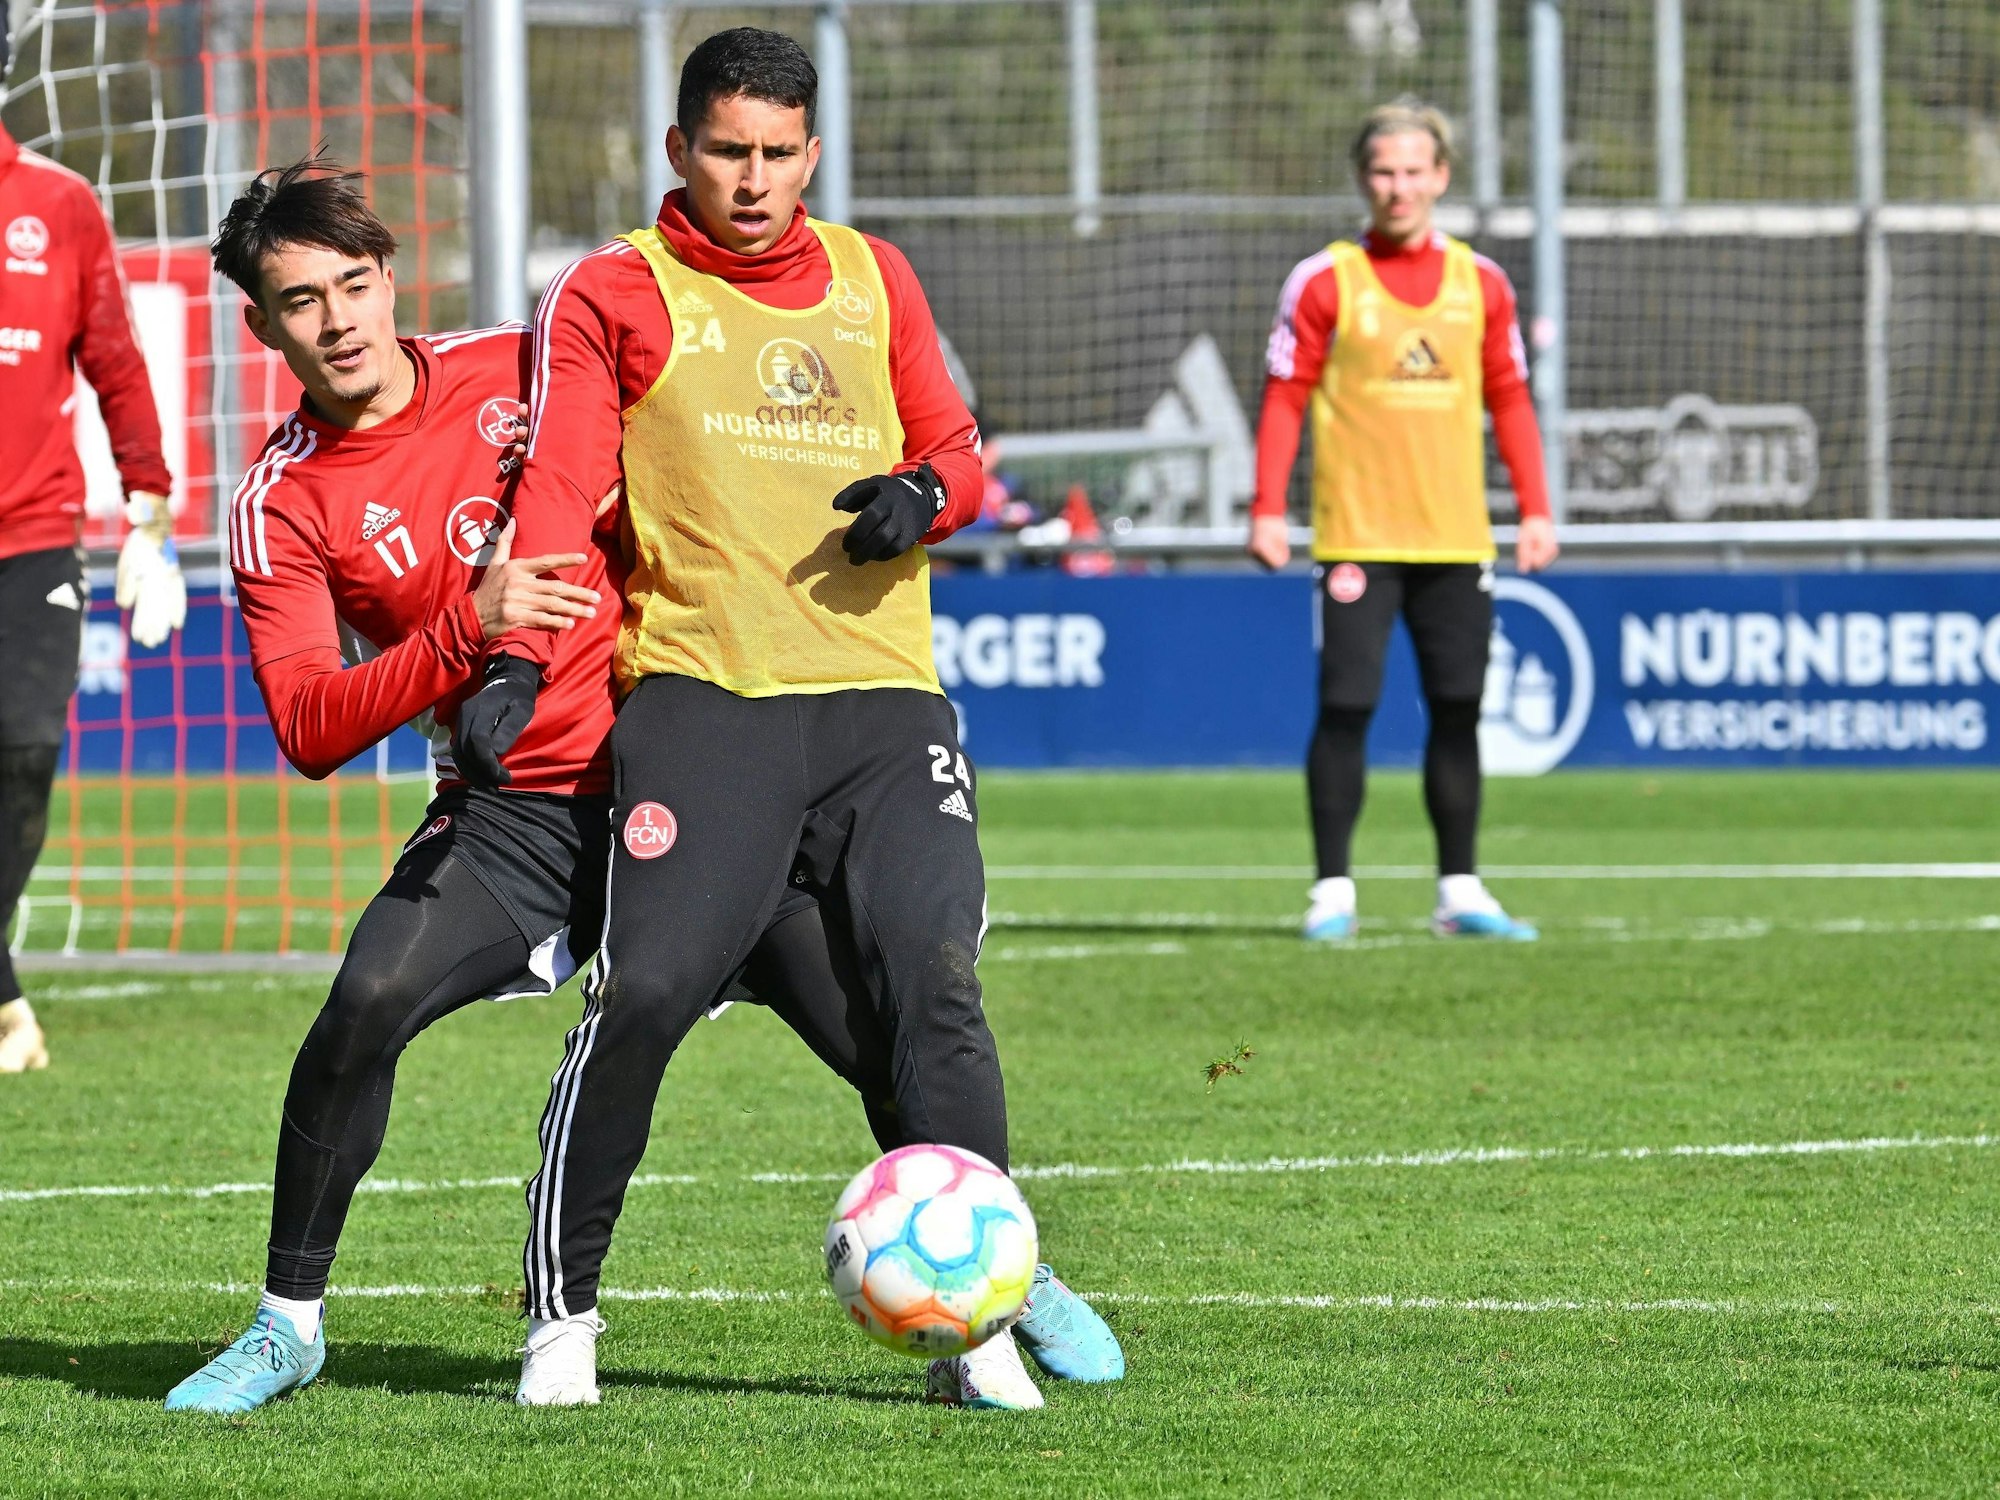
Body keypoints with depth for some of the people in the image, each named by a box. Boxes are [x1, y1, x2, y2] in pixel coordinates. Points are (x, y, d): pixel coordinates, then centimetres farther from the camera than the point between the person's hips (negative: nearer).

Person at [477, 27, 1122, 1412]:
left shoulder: (872, 280, 19)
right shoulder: (614, 296, 8)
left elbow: (955, 450, 25)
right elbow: (561, 487, -2)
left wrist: (923, 494, 0)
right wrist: (519, 663, -17)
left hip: (883, 695, 3)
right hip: (702, 691, -3)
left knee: (936, 979, -14)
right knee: (647, 988, -17)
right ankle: (562, 1306, -2)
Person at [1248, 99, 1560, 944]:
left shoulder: (1479, 282, 9)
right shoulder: (1324, 282, 0)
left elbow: (1510, 401, 14)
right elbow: (1284, 399, -1)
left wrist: (1534, 509, 8)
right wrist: (1268, 509, -9)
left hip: (1456, 538, 3)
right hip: (1356, 536, -3)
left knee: (1457, 711, 4)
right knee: (1345, 708, -6)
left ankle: (1460, 892, 11)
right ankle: (1333, 891, 0)